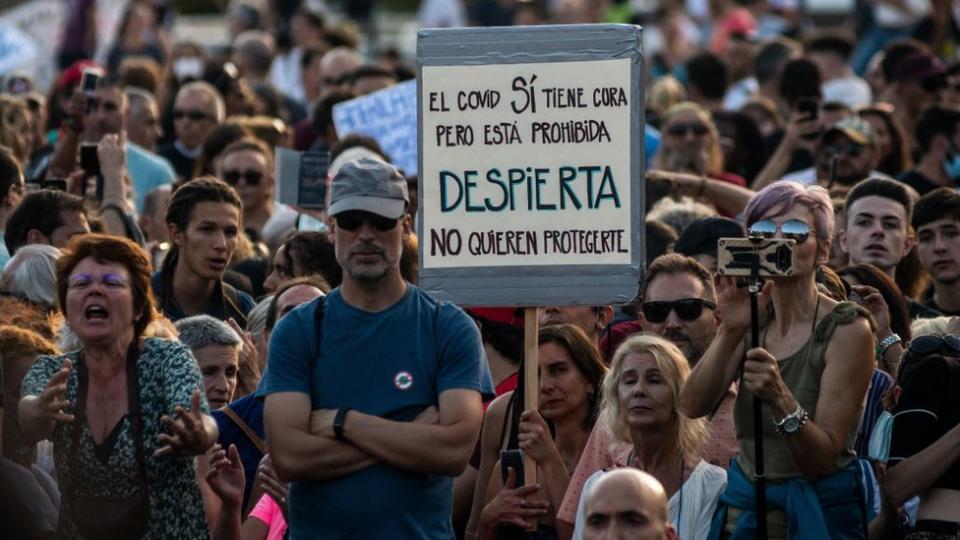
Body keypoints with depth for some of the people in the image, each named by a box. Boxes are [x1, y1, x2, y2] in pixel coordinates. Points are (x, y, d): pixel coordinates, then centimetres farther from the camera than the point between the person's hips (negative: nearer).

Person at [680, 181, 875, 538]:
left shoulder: (846, 330, -11)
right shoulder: (753, 319, 4)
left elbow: (823, 457, -17)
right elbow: (693, 406, -11)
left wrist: (781, 400, -34)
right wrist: (730, 332, -24)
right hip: (743, 505, 5)